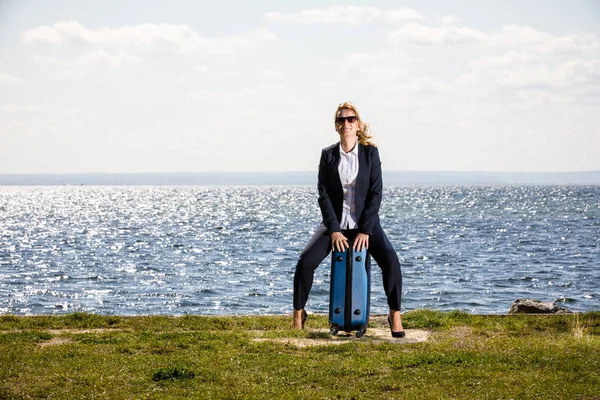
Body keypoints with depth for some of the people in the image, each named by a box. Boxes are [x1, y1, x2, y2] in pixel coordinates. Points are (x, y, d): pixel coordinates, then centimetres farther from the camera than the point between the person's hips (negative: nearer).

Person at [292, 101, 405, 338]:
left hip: (365, 223, -1)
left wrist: (365, 230, -14)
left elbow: (376, 193, -6)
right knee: (305, 262, -19)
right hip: (335, 223, 1)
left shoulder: (370, 152, -1)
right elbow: (324, 195, -2)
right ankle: (298, 314, 0)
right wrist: (334, 230, -13)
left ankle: (395, 316, -12)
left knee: (391, 261, -25)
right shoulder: (328, 155, 2)